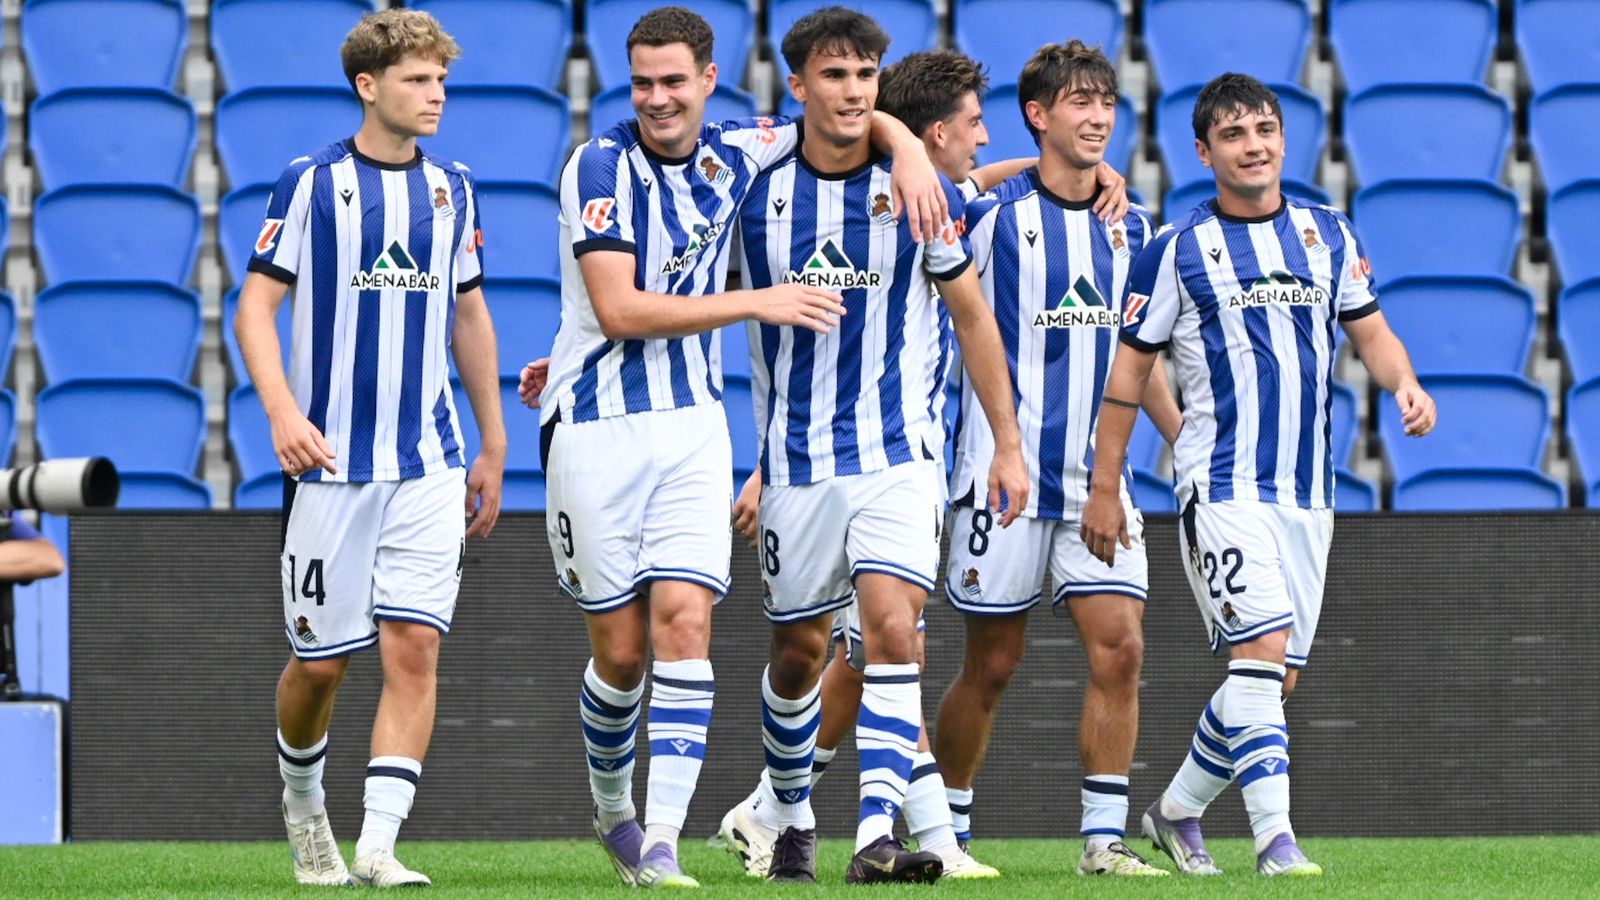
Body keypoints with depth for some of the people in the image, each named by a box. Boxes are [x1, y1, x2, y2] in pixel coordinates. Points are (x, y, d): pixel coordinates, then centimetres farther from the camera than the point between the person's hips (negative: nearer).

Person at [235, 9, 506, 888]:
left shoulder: (451, 188, 9)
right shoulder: (310, 184, -4)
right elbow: (255, 304, -5)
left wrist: (493, 449, 19)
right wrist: (283, 412, -20)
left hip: (429, 463, 3)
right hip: (330, 458, -3)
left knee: (414, 649, -11)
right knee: (321, 659, 4)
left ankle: (377, 843, -13)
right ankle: (301, 800, 32)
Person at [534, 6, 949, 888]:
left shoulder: (734, 153, 5)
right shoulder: (601, 165, -9)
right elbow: (619, 309, -18)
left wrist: (908, 153, -2)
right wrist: (756, 303, -19)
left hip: (693, 425, 3)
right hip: (597, 426, -3)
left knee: (684, 622, -13)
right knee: (621, 650, 2)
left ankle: (661, 842, -15)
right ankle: (611, 809, 28)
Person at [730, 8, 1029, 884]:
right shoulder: (754, 187, -4)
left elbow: (972, 316, 6)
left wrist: (1008, 442, 5)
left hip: (897, 453, -1)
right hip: (794, 459, 1)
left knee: (892, 630, -18)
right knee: (798, 652, 9)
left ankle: (877, 836, -22)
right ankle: (794, 820, 31)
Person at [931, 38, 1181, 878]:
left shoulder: (1129, 228, 11)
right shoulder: (992, 215, -6)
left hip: (1098, 476, 4)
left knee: (1119, 649, -8)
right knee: (991, 665, 2)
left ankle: (1103, 839, -4)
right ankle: (944, 831, 17)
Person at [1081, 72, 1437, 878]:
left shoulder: (1326, 233, 9)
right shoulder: (1176, 250, -2)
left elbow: (1369, 330, 14)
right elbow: (1129, 370, 2)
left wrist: (1404, 384, -8)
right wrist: (1104, 490, 0)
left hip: (1307, 491, 5)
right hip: (1222, 486, -5)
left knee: (1276, 678, 8)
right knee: (1263, 648, -20)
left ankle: (1177, 810, 27)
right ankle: (1274, 838, -20)